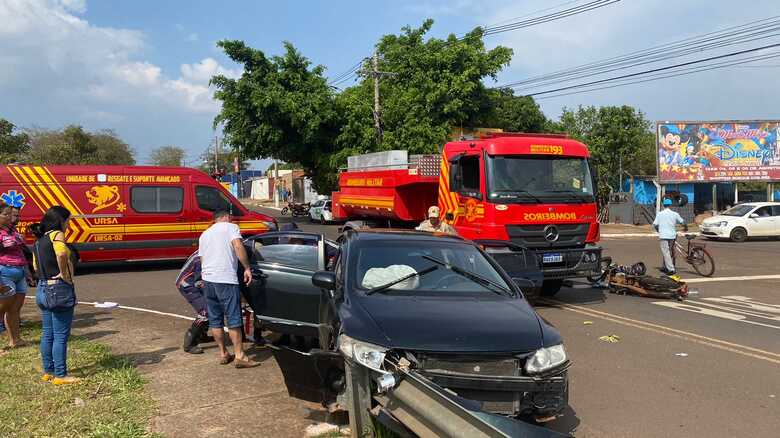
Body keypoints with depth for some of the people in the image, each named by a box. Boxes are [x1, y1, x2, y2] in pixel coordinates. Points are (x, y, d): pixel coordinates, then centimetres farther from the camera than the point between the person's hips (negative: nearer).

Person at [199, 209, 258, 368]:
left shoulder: (204, 234, 23)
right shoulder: (231, 227, 4)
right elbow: (238, 246, -14)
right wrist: (247, 268, -11)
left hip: (207, 279, 7)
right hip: (226, 279, -7)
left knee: (215, 320, 12)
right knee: (233, 319, -3)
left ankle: (223, 354, 19)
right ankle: (239, 356, -3)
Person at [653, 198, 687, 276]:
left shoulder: (659, 214, -3)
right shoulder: (674, 214, 1)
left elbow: (655, 224, -3)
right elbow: (682, 222, 9)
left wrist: (658, 231, 18)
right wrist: (686, 228, 31)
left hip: (663, 235, -3)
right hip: (672, 235, 3)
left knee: (666, 252, -4)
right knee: (669, 252, 16)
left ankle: (671, 269, -12)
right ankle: (665, 268, 25)